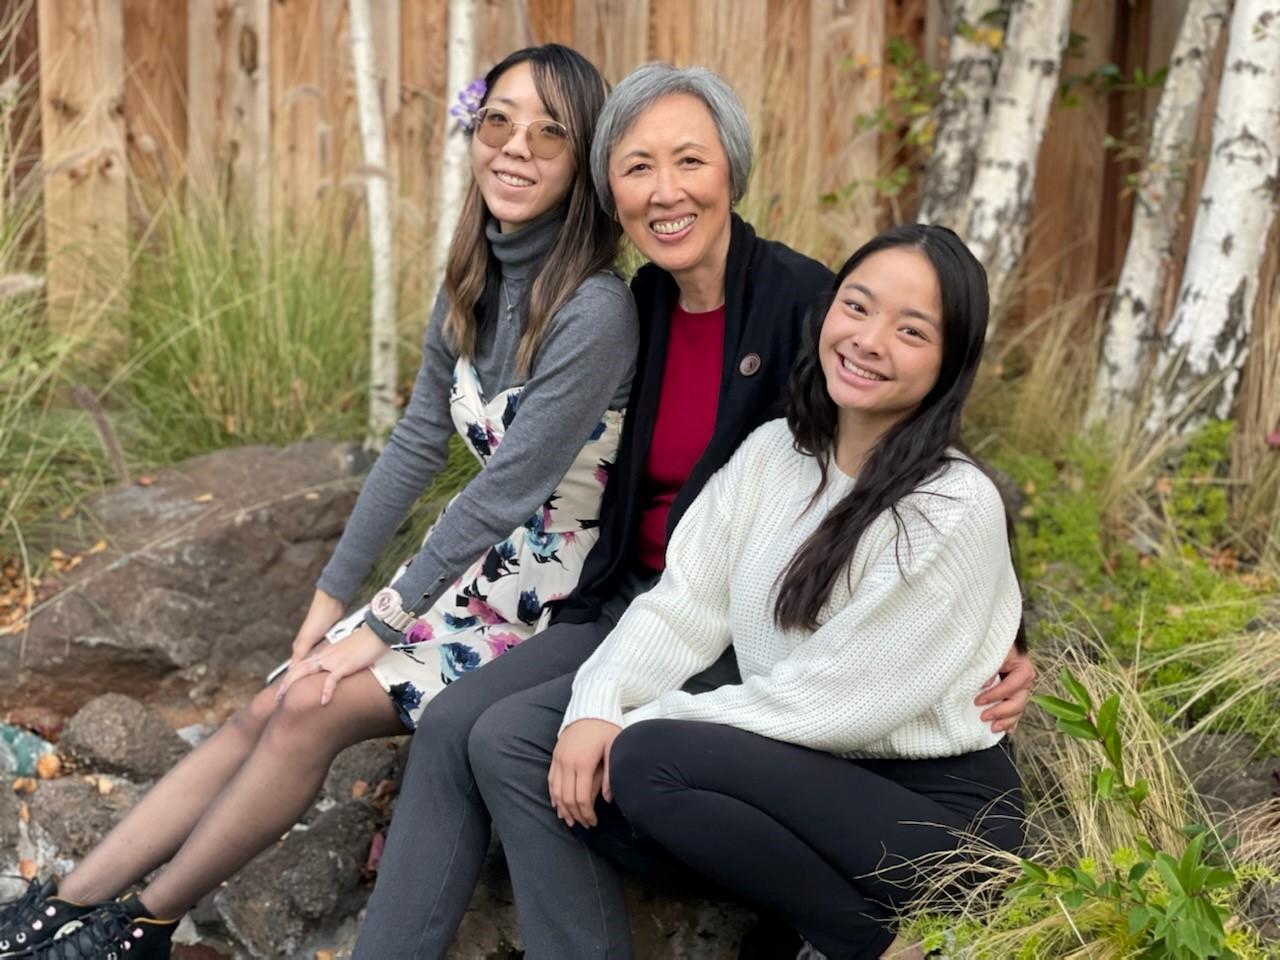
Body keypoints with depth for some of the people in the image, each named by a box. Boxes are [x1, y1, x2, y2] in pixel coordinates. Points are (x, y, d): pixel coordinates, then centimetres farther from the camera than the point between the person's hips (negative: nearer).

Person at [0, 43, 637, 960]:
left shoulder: (595, 312, -22)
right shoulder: (472, 286, 4)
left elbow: (510, 486, -22)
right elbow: (418, 444, 7)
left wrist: (382, 625, -16)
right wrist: (332, 597, 5)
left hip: (551, 600, -7)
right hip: (475, 567, 7)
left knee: (314, 707, -18)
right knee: (265, 712, -6)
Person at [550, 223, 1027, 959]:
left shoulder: (956, 510, -20)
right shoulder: (773, 450, 3)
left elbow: (831, 702, -21)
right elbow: (683, 606, -1)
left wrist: (641, 728, -17)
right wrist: (598, 707, -20)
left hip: (937, 814, -7)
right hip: (807, 778, 7)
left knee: (647, 761, -24)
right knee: (586, 774, -11)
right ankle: (796, 899, 4)